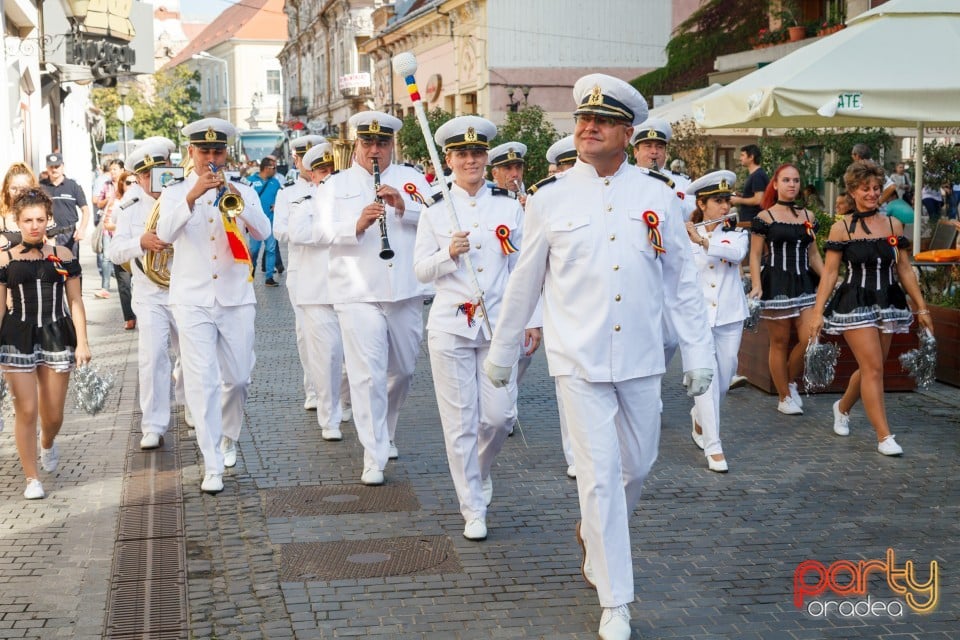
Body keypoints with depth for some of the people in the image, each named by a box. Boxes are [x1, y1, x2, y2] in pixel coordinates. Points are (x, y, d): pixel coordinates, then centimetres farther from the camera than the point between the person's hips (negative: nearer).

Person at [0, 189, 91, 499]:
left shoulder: (63, 256, 4)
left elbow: (75, 302, 5)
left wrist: (82, 342, -2)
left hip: (56, 337, 1)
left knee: (53, 414, 6)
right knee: (26, 411, -2)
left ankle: (47, 444, 43)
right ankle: (32, 479, 11)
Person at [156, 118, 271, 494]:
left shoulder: (241, 193, 10)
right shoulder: (175, 194, 7)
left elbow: (263, 232, -9)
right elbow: (165, 234, -14)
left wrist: (235, 196, -24)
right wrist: (192, 197, -28)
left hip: (236, 298, 2)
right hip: (192, 300, -2)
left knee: (238, 378, 8)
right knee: (202, 381, -8)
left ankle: (228, 438, 34)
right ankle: (212, 465, -7)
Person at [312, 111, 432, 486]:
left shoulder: (411, 179, 11)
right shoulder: (336, 185, 8)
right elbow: (325, 230, -7)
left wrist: (403, 205, -20)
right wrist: (358, 223, -25)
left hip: (406, 293, 3)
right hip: (358, 295, -3)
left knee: (403, 371, 15)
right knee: (368, 375, -10)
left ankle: (385, 433, 39)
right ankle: (374, 458, -6)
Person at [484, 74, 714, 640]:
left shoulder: (657, 196, 2)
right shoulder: (549, 200, -1)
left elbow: (681, 279, 6)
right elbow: (524, 283, 7)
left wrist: (699, 350, 4)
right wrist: (501, 350, 13)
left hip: (640, 359, 2)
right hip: (579, 359, -2)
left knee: (638, 464, 14)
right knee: (600, 474, -3)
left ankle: (596, 534, 45)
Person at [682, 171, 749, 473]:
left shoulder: (736, 233, 4)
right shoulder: (683, 236, 0)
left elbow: (737, 254, -19)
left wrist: (701, 240, -31)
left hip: (729, 314, 3)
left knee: (724, 377, 10)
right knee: (706, 377, -9)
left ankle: (700, 416, 39)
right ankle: (713, 446, -6)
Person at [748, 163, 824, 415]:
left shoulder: (808, 217, 12)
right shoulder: (765, 217, -1)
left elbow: (813, 255, 16)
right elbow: (755, 255, -3)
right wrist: (756, 285, -16)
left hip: (804, 283, 4)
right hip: (776, 284, -4)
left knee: (809, 339, -7)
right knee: (780, 342, 1)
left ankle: (791, 382, 18)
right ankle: (784, 397, 14)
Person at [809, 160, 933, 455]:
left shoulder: (893, 225, 6)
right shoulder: (841, 228, -4)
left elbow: (904, 270, 9)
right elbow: (830, 272, -4)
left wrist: (922, 308, 8)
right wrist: (818, 312, -9)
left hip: (887, 304, 4)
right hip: (855, 304, -4)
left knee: (870, 367, 11)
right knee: (873, 368, -10)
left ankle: (842, 407, 39)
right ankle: (884, 436, -5)